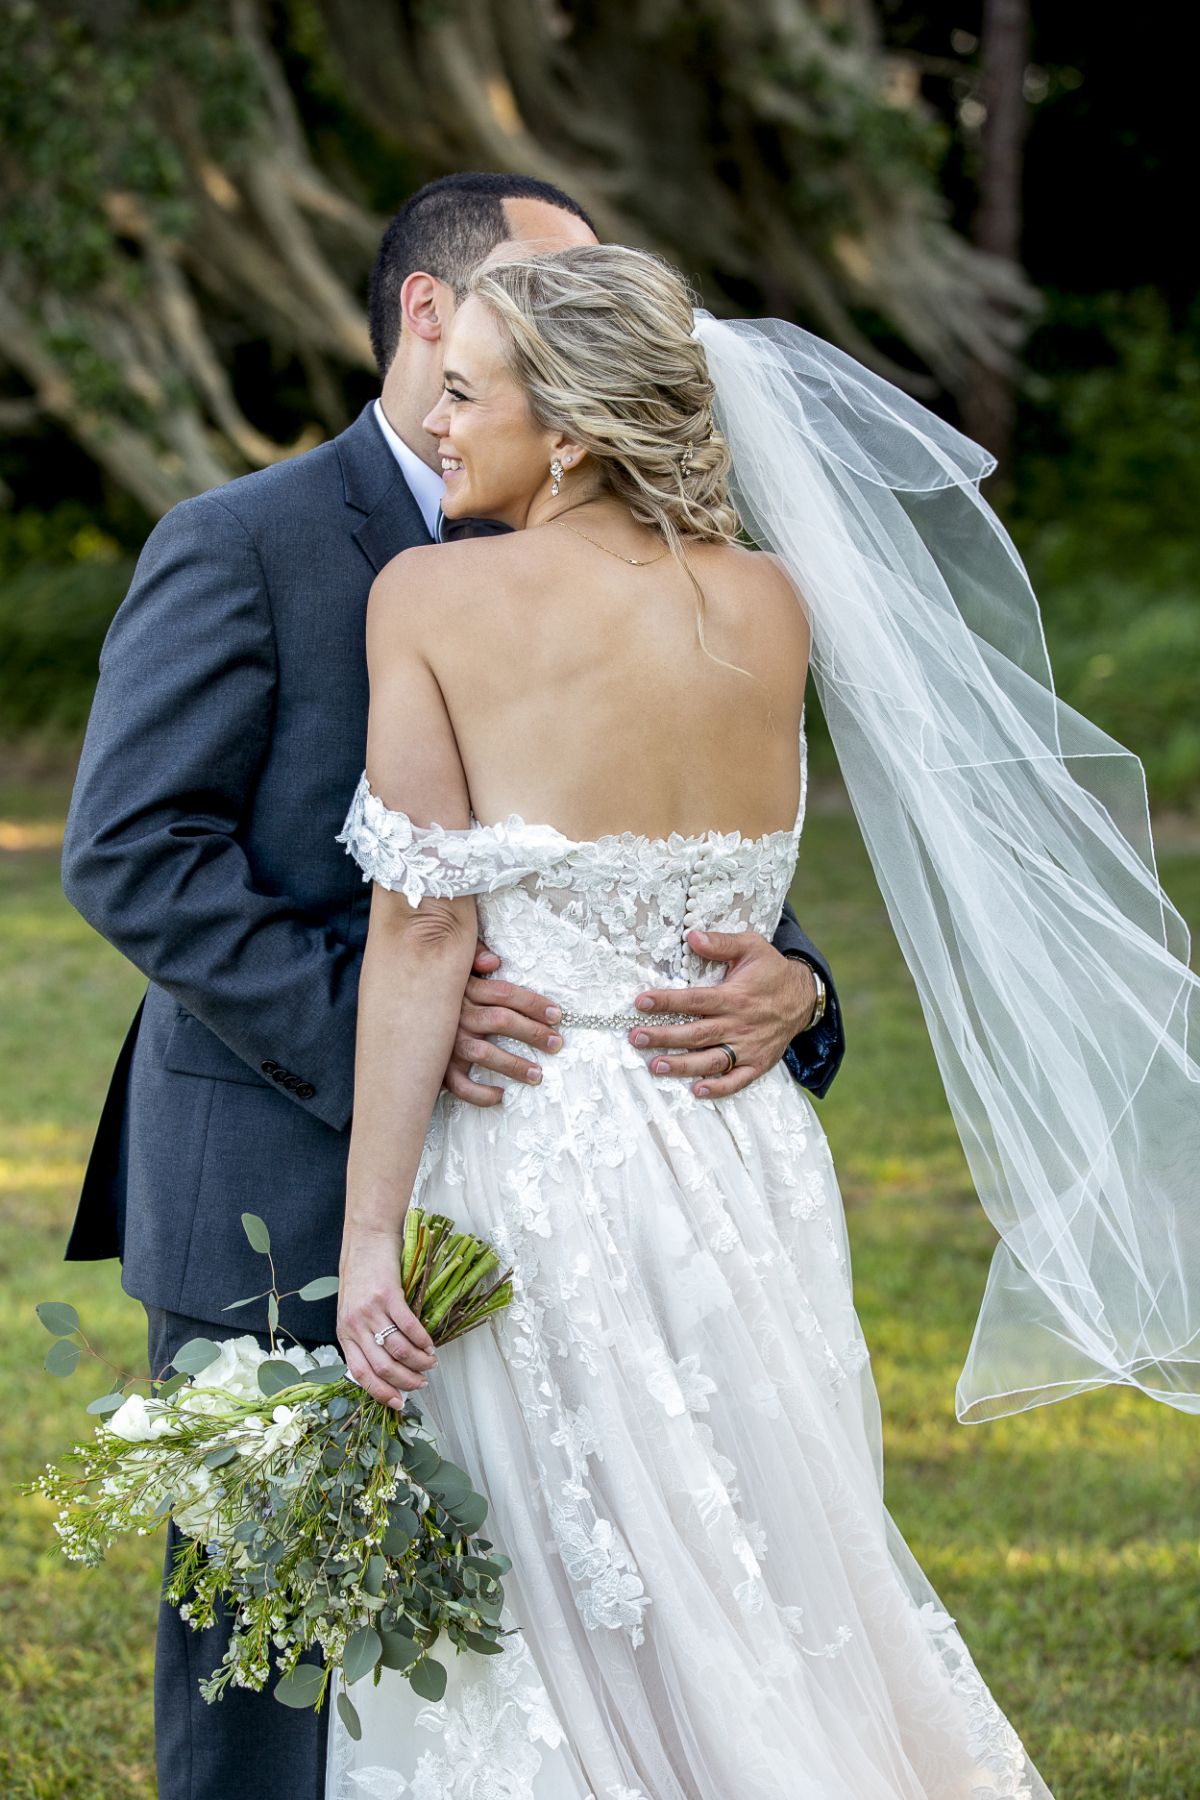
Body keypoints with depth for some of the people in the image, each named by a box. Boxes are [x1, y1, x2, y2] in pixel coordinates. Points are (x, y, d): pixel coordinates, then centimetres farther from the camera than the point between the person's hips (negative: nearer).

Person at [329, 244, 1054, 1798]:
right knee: (778, 1601, 17)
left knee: (567, 1638, 5)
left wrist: (370, 1235, -10)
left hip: (530, 1159, -4)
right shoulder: (770, 606, 2)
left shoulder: (432, 597, -9)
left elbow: (423, 928, -12)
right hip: (741, 1155, 4)